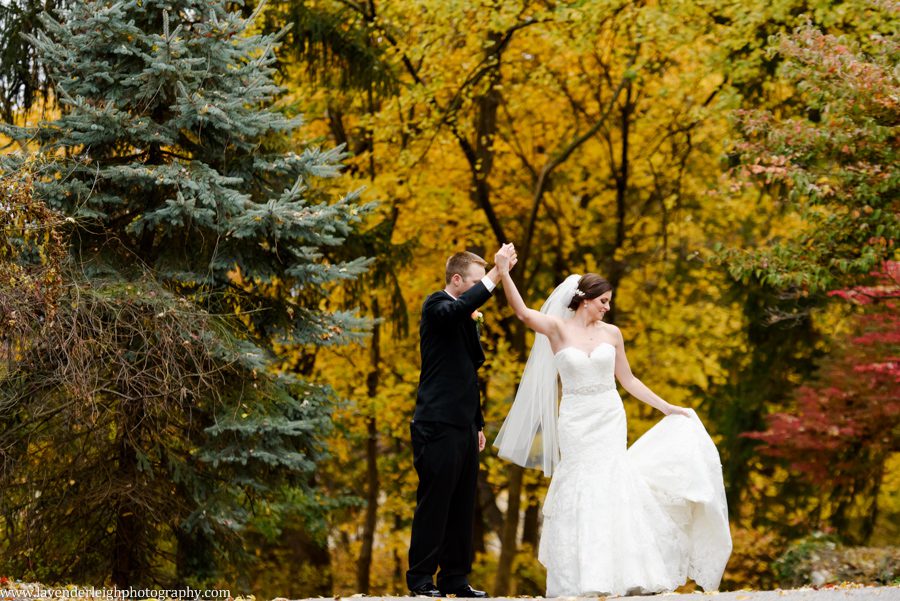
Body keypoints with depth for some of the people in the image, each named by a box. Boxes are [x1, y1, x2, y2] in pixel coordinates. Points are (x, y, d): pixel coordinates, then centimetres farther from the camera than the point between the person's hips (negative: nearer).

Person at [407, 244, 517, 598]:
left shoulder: (466, 318, 19)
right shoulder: (437, 307, -6)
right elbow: (457, 308, -32)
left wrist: (478, 424, 21)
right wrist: (495, 276, -33)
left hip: (463, 426, 8)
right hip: (438, 426, -8)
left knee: (463, 507, 8)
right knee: (434, 504, -4)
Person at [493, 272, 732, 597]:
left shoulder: (611, 333, 7)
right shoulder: (558, 329, -2)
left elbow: (628, 380, 15)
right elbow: (522, 311, -18)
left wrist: (668, 408, 14)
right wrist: (504, 274, -32)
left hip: (610, 419, 2)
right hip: (576, 422, -2)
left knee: (611, 489, -3)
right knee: (579, 493, -4)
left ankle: (615, 574, 0)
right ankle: (579, 579, 0)